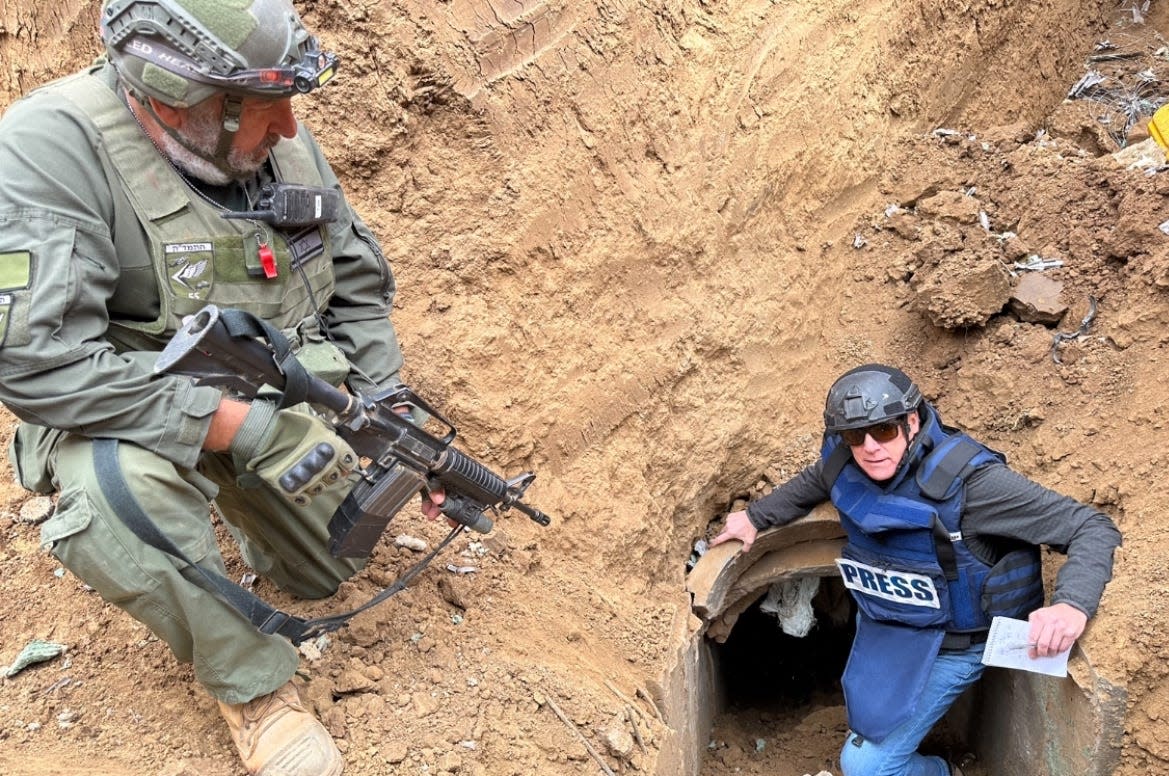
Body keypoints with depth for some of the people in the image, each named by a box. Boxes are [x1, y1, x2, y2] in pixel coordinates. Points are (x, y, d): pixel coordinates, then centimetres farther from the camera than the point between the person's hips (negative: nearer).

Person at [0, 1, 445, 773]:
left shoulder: (283, 143, -8)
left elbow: (358, 290, 4)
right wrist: (235, 423, -34)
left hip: (283, 407, 5)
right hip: (140, 420, -5)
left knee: (328, 572, 7)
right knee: (117, 493, -37)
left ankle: (251, 518, 40)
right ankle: (253, 683, -12)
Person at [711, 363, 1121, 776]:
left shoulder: (967, 479, -33)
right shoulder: (845, 462, -16)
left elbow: (1093, 528, -31)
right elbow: (813, 483, 12)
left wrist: (1071, 606, -48)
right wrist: (755, 516, 12)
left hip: (946, 644, -6)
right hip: (880, 624, 6)